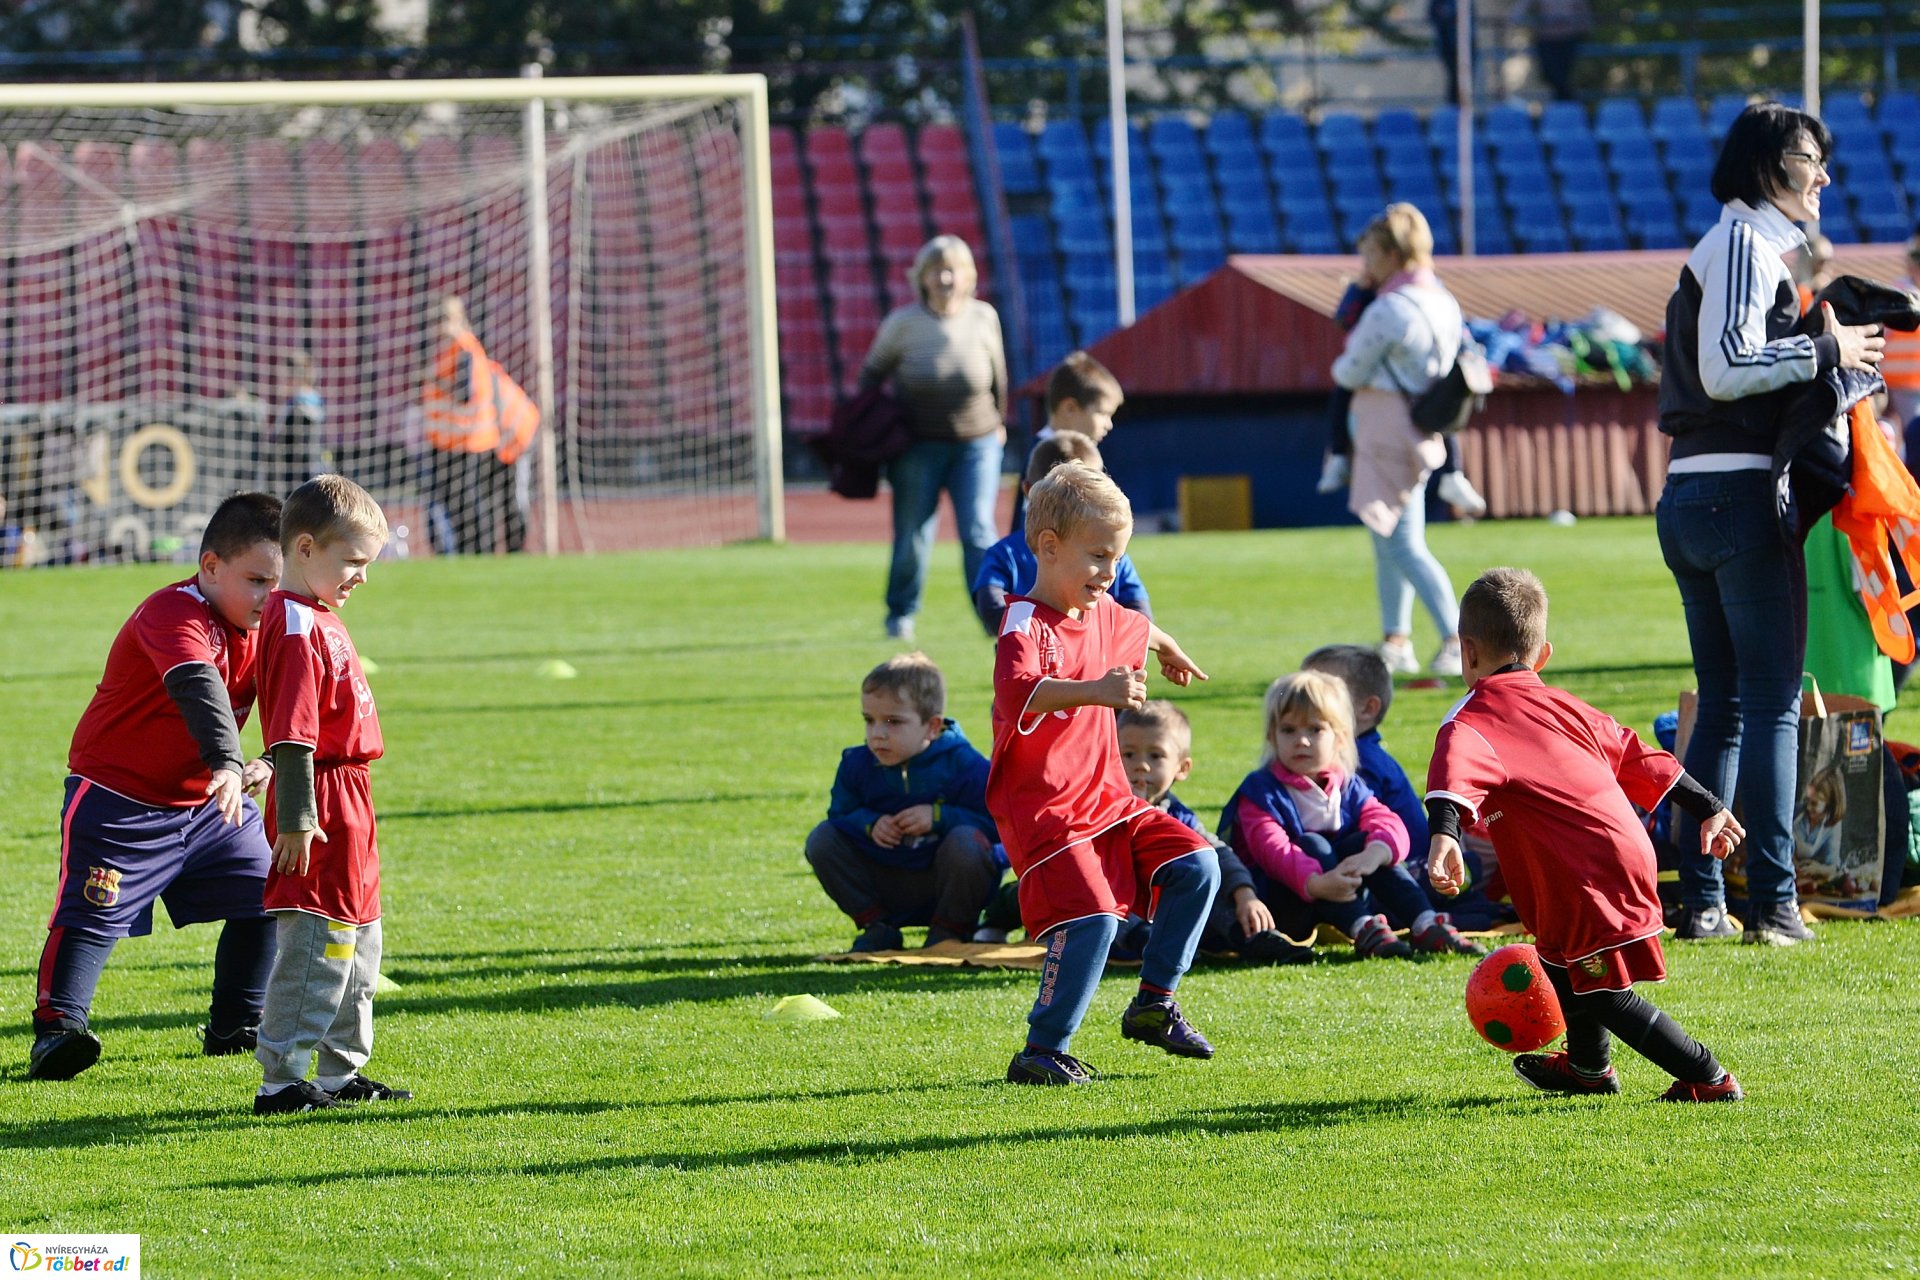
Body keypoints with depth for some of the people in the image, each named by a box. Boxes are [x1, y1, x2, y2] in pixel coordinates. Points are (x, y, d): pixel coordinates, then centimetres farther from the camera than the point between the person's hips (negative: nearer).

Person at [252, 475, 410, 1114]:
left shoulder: (318, 619, 14)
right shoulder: (297, 628, -18)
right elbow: (292, 735, -23)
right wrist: (295, 818, -26)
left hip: (349, 802, 11)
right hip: (322, 807, -11)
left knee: (358, 940, 16)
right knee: (317, 945, -9)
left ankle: (341, 1072, 24)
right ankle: (281, 1080, -8)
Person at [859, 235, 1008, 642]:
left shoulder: (984, 318, -3)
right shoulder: (903, 323, -8)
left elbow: (997, 373, 12)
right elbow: (872, 374, 5)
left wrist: (998, 422, 20)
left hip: (977, 444, 1)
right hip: (919, 447, -1)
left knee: (978, 532, -12)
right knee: (912, 536, 4)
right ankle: (901, 614, 25)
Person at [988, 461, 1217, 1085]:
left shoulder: (1101, 613, 9)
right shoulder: (1026, 628, -20)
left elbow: (1136, 630, 37)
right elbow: (1016, 693, -43)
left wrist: (1170, 652, 58)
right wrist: (1092, 690, -58)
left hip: (1106, 799, 9)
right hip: (1042, 810, -9)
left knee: (1195, 866, -1)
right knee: (1091, 918, -22)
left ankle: (1154, 1004, 11)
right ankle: (1041, 1053, -11)